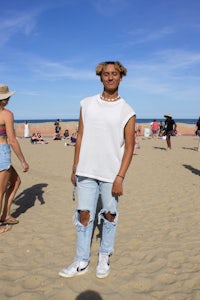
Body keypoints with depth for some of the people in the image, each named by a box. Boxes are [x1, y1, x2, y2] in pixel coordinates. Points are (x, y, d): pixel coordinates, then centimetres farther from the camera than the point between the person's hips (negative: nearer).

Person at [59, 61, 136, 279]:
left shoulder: (127, 111, -2)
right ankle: (82, 261, 21)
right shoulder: (87, 104, 6)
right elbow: (80, 136, 8)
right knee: (84, 215, 6)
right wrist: (74, 168, 7)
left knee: (110, 215, 10)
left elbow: (129, 147, -4)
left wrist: (120, 177, -11)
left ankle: (105, 256, 31)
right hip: (86, 171, 2)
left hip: (111, 174, -2)